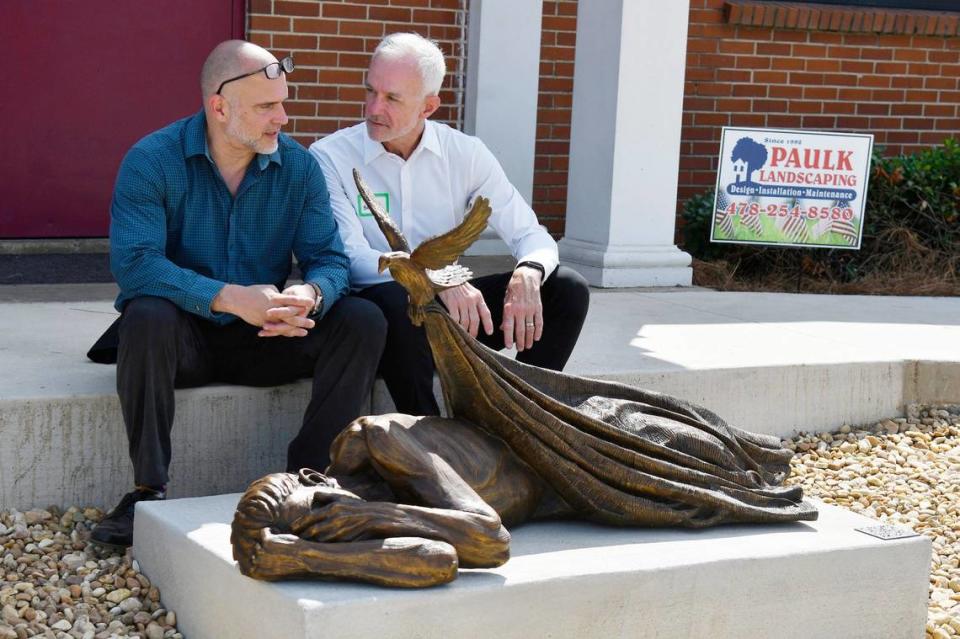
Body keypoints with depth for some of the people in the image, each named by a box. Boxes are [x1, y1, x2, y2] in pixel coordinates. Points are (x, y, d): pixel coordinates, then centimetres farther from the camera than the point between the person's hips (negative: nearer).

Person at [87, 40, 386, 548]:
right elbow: (133, 262, -25)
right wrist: (230, 298, -37)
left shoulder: (298, 167, -1)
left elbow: (329, 257, -5)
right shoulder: (152, 161, -13)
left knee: (364, 321, -18)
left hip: (267, 339, 3)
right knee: (147, 316, -36)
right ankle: (148, 491, -24)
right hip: (186, 338, -3)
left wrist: (311, 294, -32)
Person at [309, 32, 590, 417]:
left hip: (451, 304, 4)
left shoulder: (465, 154, 2)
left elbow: (531, 235, -1)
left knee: (568, 289, -12)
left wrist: (527, 274, -27)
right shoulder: (330, 157, -8)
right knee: (396, 299, -39)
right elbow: (351, 258, -19)